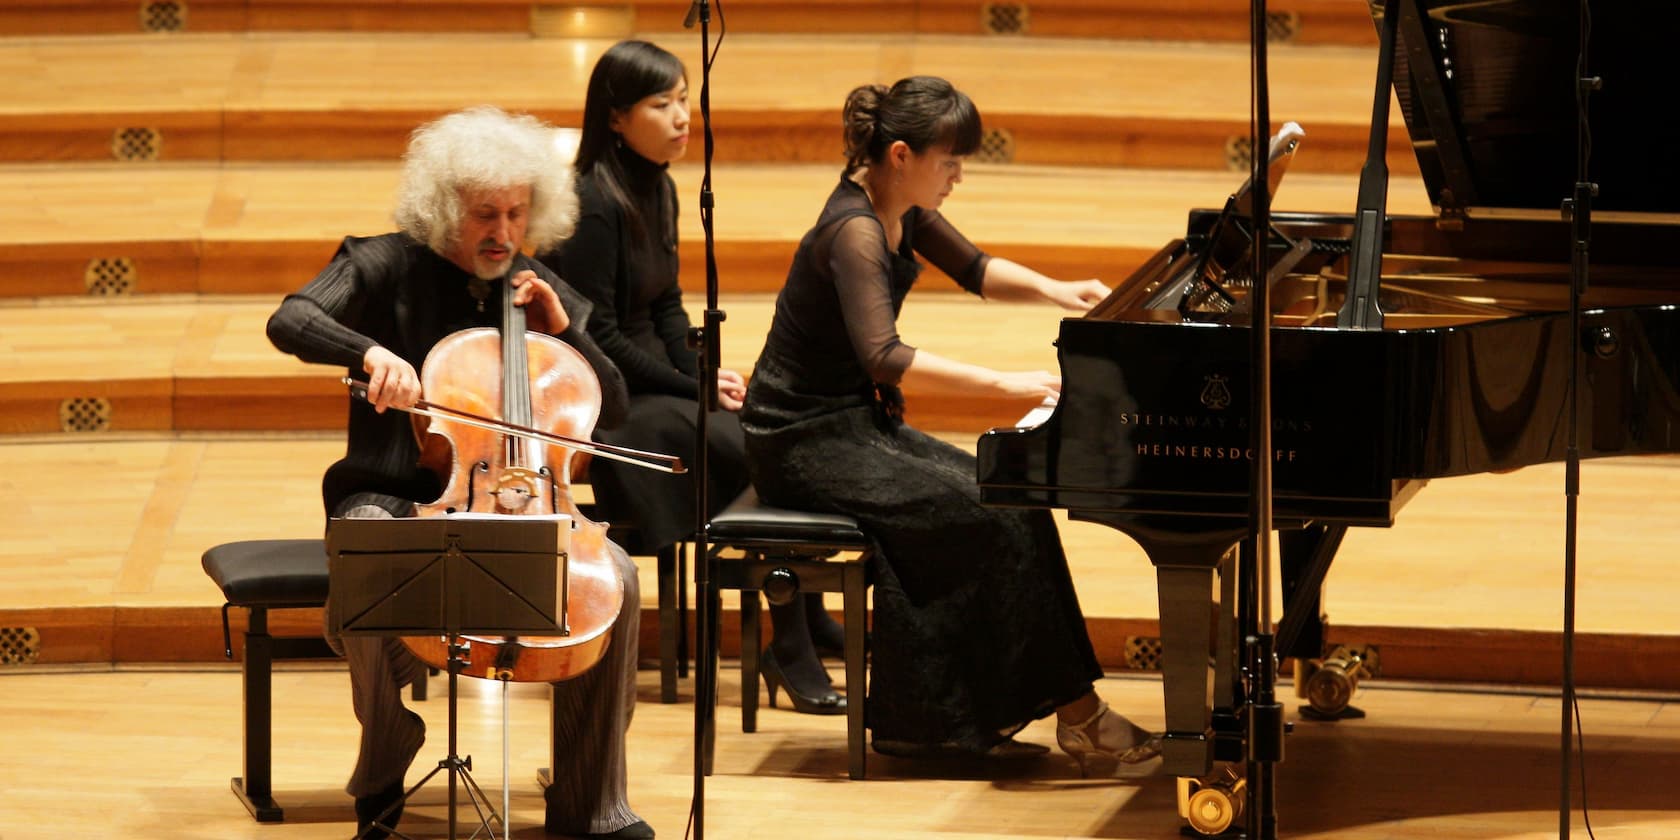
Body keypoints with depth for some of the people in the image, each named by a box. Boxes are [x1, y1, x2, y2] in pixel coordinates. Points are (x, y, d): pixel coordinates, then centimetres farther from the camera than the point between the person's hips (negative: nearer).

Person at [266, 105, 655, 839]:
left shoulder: (541, 291, 11)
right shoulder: (389, 267, -2)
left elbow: (613, 408, 13)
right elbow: (290, 321, -19)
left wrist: (562, 331, -3)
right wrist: (371, 351, -37)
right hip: (394, 500, -3)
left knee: (615, 577, -23)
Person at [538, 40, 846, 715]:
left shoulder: (657, 189, 10)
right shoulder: (594, 204, -18)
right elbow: (597, 337, -19)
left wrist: (704, 375, 1)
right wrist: (693, 387, -15)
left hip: (652, 381, 9)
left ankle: (809, 622, -1)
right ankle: (792, 652, -14)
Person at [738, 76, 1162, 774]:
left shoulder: (900, 211, 6)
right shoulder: (854, 231, -23)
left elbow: (973, 269, 22)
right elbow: (882, 356, -36)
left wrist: (1051, 290, 3)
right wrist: (1003, 382, -37)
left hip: (858, 421, 10)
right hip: (806, 442, -10)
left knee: (1003, 501, -6)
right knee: (992, 517, -19)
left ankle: (921, 722, -5)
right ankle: (1075, 712, -10)